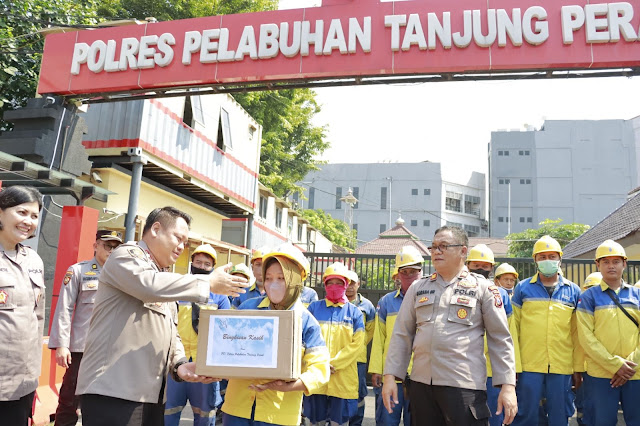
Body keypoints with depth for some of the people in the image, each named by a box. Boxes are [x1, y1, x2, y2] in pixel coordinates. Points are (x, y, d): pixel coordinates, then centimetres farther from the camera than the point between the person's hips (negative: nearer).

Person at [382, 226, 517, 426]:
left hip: (465, 386, -3)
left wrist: (508, 386, -6)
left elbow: (501, 339, 0)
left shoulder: (482, 288, 3)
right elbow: (402, 335, 11)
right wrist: (390, 376, 4)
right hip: (421, 384, 4)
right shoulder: (418, 288, 12)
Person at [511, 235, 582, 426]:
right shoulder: (522, 288, 3)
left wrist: (578, 367, 7)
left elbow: (577, 333, 10)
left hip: (562, 366, 2)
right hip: (529, 366, -2)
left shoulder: (573, 291, 9)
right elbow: (513, 328, 3)